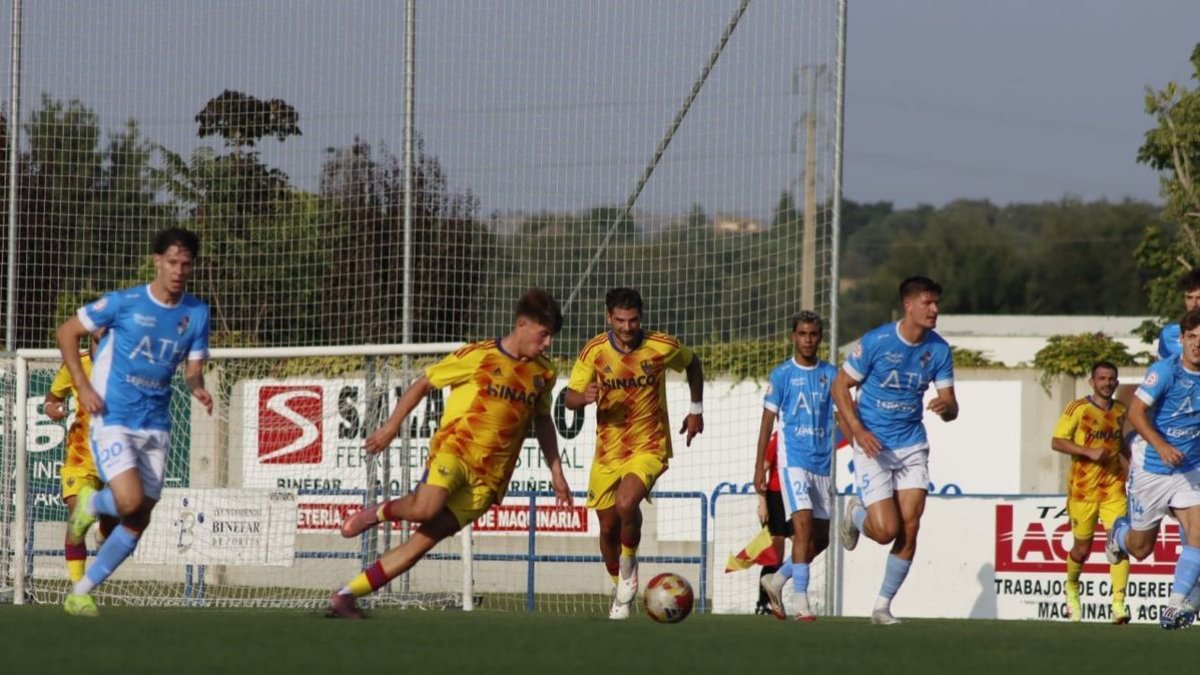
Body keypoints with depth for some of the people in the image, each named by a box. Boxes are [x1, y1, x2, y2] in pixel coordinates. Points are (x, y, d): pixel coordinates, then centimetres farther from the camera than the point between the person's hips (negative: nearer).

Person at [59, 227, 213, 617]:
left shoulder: (197, 313, 3)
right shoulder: (124, 303, -9)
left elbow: (193, 368, 9)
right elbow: (67, 332, 0)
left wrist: (197, 388, -16)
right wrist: (82, 387, -8)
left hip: (155, 427, 5)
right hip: (113, 420, -5)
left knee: (138, 522, 3)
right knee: (130, 501, -22)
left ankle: (80, 594, 16)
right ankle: (89, 504, 15)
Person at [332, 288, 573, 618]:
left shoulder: (543, 374, 12)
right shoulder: (477, 356, -4)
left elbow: (543, 420, 28)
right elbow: (423, 383, 4)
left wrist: (556, 471, 24)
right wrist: (392, 425, 0)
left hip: (489, 476, 4)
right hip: (454, 448, -4)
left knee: (426, 539, -7)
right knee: (426, 507, -35)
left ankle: (346, 596, -2)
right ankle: (376, 513, 0)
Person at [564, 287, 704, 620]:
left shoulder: (662, 347, -10)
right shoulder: (594, 351, -8)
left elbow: (692, 364, 12)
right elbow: (569, 399, -5)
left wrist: (696, 410, 10)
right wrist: (584, 397, -28)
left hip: (649, 446, -3)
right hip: (608, 451, 3)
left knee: (626, 504, -28)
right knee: (608, 526, 8)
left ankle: (629, 565, 1)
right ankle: (620, 593, 33)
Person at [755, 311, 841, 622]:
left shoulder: (831, 374, 7)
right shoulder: (782, 374, 0)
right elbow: (768, 421, 3)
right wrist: (759, 467, 0)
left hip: (823, 463, 4)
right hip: (793, 459, -4)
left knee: (821, 537, 7)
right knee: (803, 524, -20)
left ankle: (777, 580, 27)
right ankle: (800, 599, -20)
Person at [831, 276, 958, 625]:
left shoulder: (939, 349, -1)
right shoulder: (876, 342, -13)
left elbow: (950, 405, 3)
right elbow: (840, 386, -5)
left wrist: (946, 407, -23)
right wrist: (858, 430, -17)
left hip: (912, 445, 4)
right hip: (873, 446, -4)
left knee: (909, 529, -6)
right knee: (886, 530, -12)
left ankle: (883, 606, 8)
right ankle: (856, 513, 25)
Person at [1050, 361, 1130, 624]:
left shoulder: (1121, 411, 10)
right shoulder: (1078, 408, -6)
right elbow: (1057, 442, -10)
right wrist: (1090, 452, -20)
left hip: (1113, 486, 3)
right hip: (1083, 486, -3)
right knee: (1083, 546, 7)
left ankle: (1118, 603, -17)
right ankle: (1072, 588, 38)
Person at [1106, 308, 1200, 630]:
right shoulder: (1165, 371, -18)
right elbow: (1136, 411, -23)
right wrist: (1161, 446, -35)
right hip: (1151, 469, -3)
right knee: (1141, 549, 10)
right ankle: (1119, 532, 46)